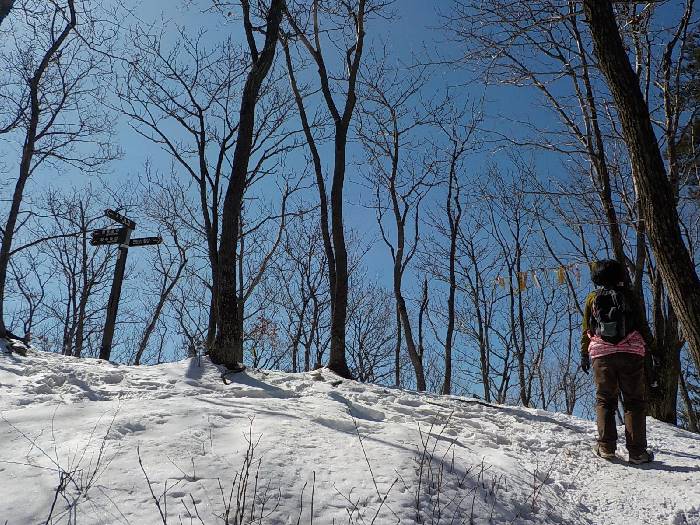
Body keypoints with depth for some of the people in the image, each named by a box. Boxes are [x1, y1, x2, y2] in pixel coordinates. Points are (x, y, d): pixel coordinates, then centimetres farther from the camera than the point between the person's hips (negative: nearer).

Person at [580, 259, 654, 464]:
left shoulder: (592, 298, 11)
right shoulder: (628, 295, 9)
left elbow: (586, 330, 12)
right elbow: (641, 325, 11)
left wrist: (584, 356, 17)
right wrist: (649, 350, 19)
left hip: (601, 354, 1)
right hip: (631, 353, -1)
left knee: (604, 400, 7)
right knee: (634, 401, 2)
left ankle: (606, 446, -3)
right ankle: (637, 451, -4)